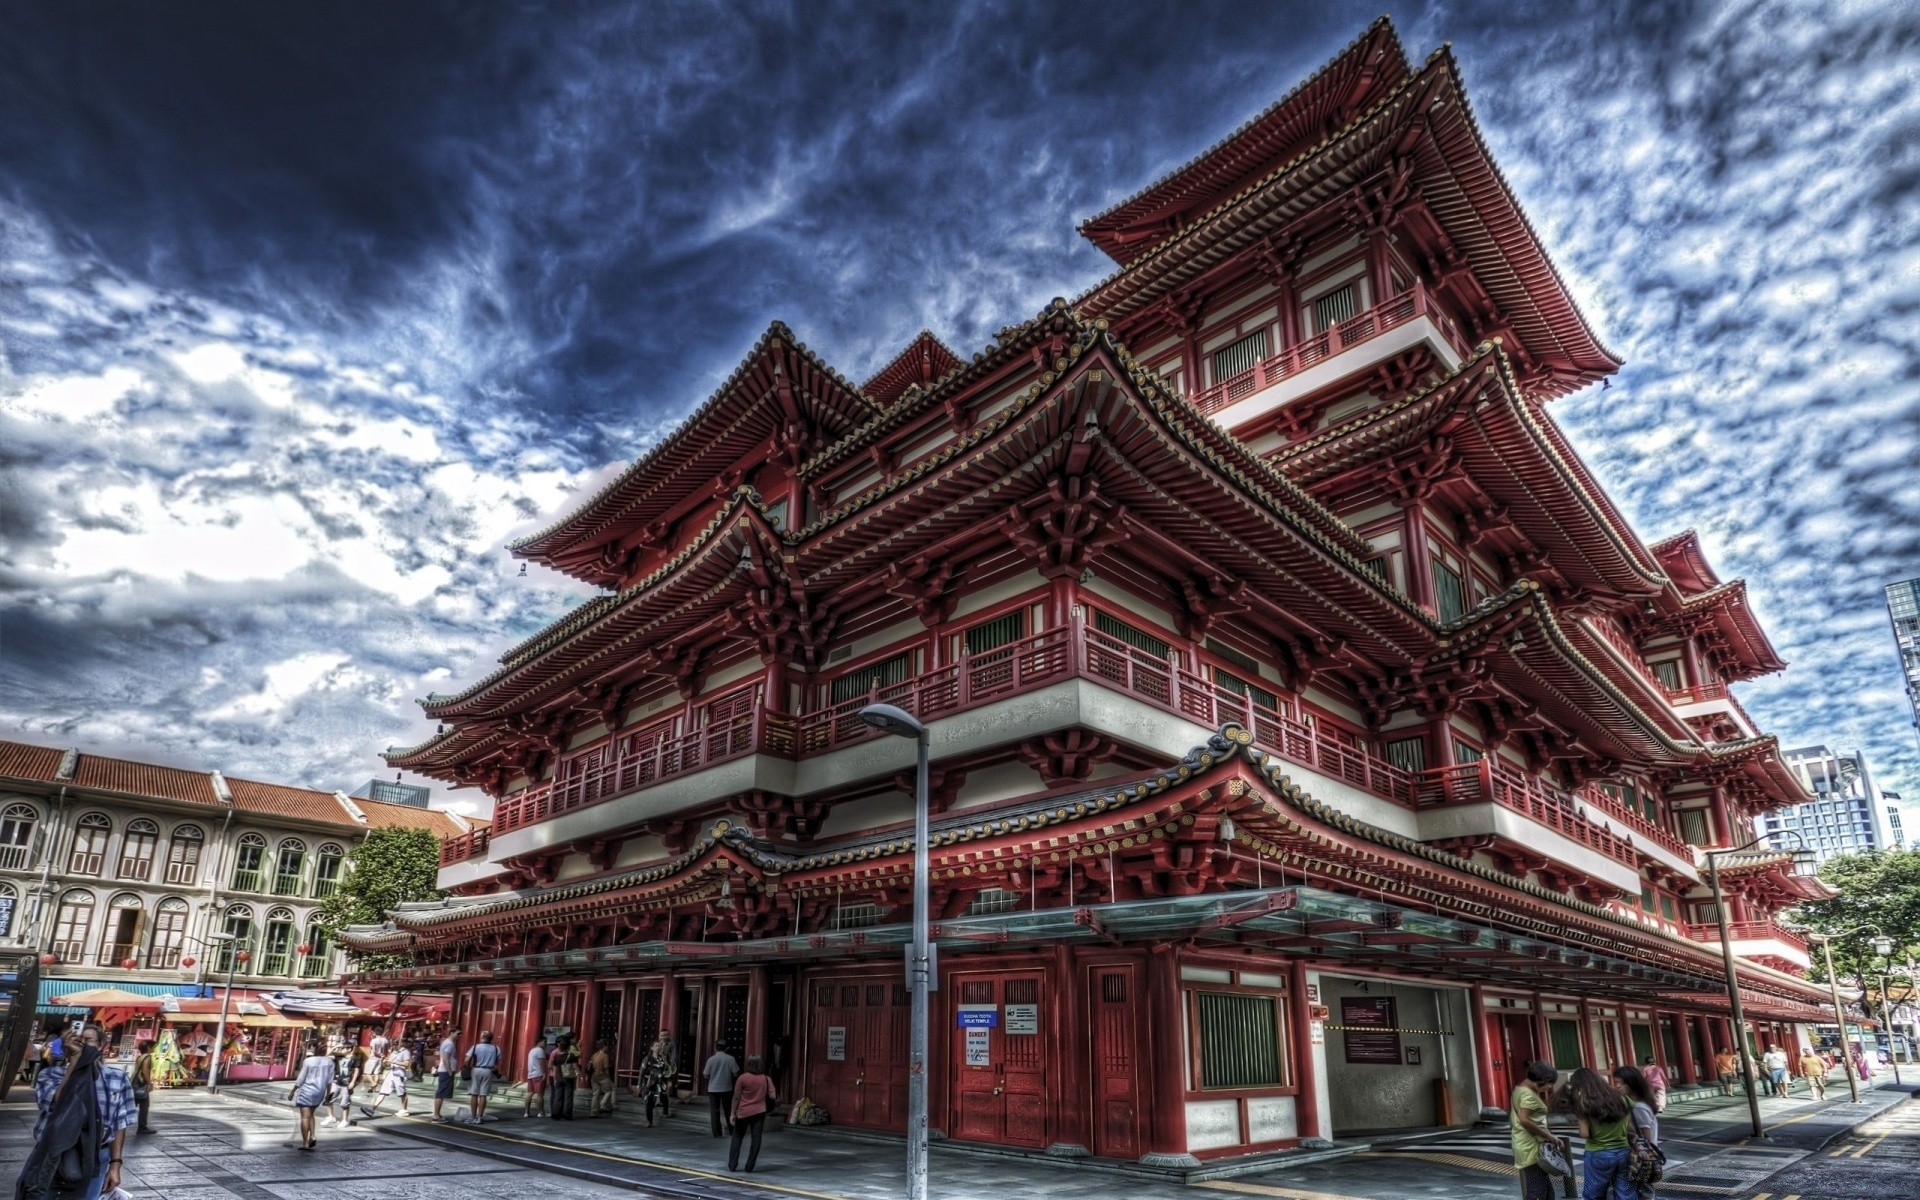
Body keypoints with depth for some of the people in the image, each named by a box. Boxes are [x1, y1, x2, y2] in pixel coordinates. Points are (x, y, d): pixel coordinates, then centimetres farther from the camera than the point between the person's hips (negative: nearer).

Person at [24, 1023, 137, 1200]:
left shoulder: (117, 1078, 0)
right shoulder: (49, 1075, 0)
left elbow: (120, 1125, 3)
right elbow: (58, 1104, -20)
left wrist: (115, 1165, -3)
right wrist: (75, 1057, -21)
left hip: (92, 1160, 0)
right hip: (51, 1158, 0)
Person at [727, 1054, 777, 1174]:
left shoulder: (742, 1078, -9)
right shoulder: (766, 1079, -1)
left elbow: (736, 1097, -7)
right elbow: (772, 1096, -4)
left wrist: (733, 1113, -1)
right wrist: (777, 1098, 18)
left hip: (743, 1113, -1)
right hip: (759, 1112, 1)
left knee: (737, 1137, 13)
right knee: (756, 1139, 6)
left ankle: (732, 1165, 12)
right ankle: (749, 1167, 5)